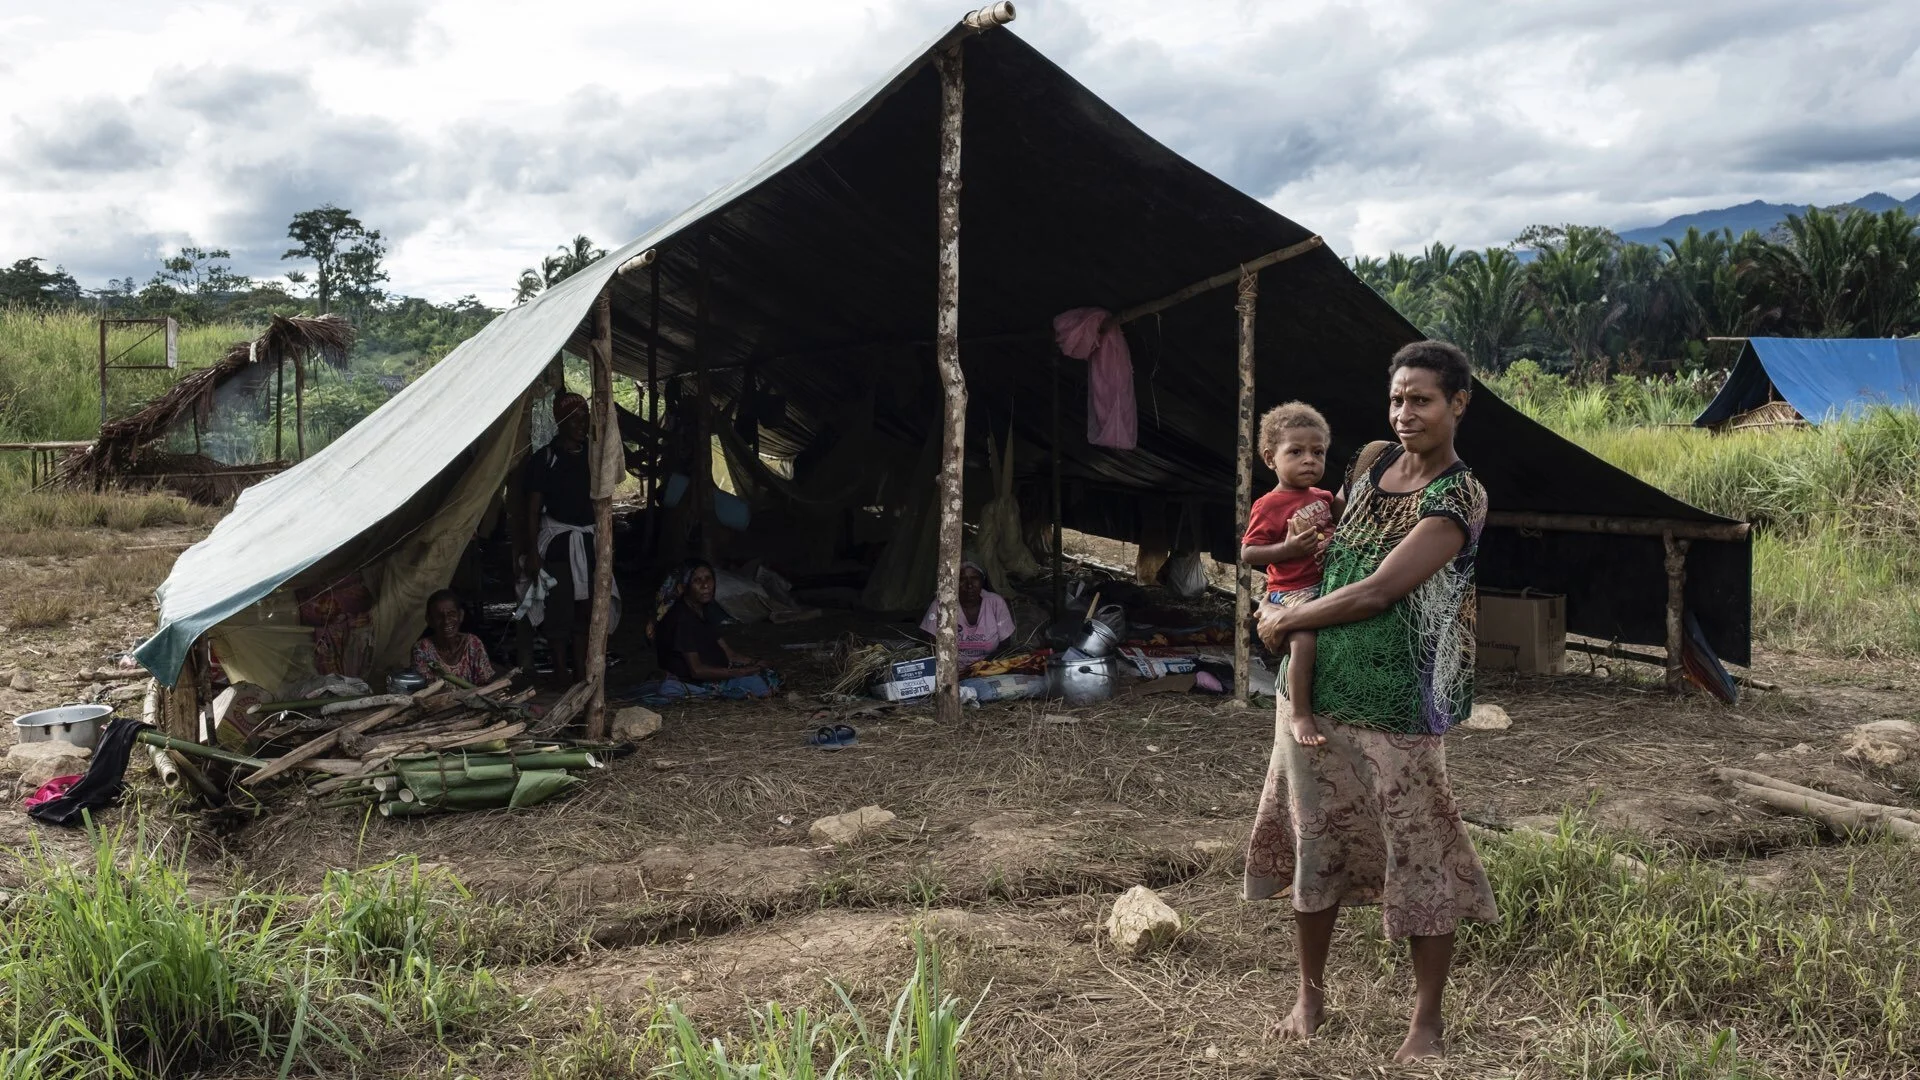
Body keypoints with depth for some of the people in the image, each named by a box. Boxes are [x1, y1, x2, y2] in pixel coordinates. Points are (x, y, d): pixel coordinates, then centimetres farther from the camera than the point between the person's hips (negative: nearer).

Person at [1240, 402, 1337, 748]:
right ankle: (1300, 715, -17)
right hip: (1291, 593, -8)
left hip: (1328, 586, 8)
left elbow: (1338, 526, 29)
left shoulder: (1324, 498, 10)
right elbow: (1247, 554, -13)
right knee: (1304, 640, -28)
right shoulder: (1268, 506, -11)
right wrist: (1287, 548, -24)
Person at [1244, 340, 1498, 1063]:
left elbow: (1376, 592, -17)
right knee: (1316, 839, 13)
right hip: (1318, 690, 6)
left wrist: (1286, 620, -7)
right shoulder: (1372, 462, 7)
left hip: (1397, 704, -6)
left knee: (1420, 858, 3)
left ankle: (1427, 1019, 18)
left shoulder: (1460, 499, -12)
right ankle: (1311, 994, 29)